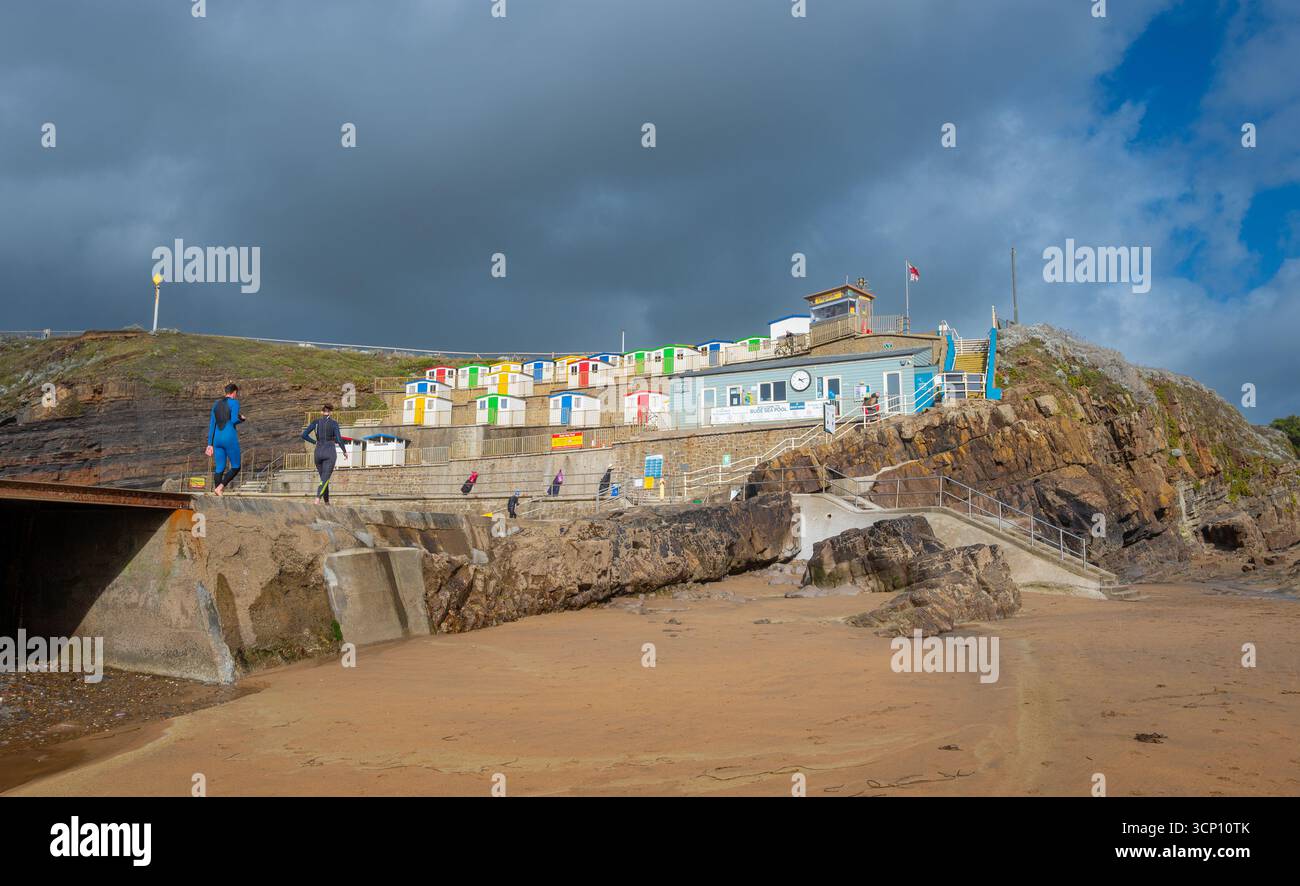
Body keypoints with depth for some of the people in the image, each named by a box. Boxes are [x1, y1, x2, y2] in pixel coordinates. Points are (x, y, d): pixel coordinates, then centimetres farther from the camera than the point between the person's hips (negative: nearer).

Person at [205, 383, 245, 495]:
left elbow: (211, 425, 13)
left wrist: (210, 444, 14)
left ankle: (219, 494, -1)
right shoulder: (234, 402, -5)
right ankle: (219, 487, -14)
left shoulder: (216, 404, 15)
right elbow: (233, 421, -16)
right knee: (235, 467, 5)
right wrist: (242, 419, 7)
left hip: (217, 439, 6)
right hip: (230, 438, -6)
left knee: (219, 469, 7)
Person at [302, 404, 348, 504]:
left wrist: (315, 442, 11)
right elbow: (339, 439, -11)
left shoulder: (316, 422, 5)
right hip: (330, 452, -4)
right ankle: (317, 500, -30)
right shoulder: (334, 423, -4)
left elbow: (304, 435, -1)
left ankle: (327, 503, 20)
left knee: (324, 478, 16)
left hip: (318, 452, 4)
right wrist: (345, 451, 2)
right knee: (325, 479, -10)